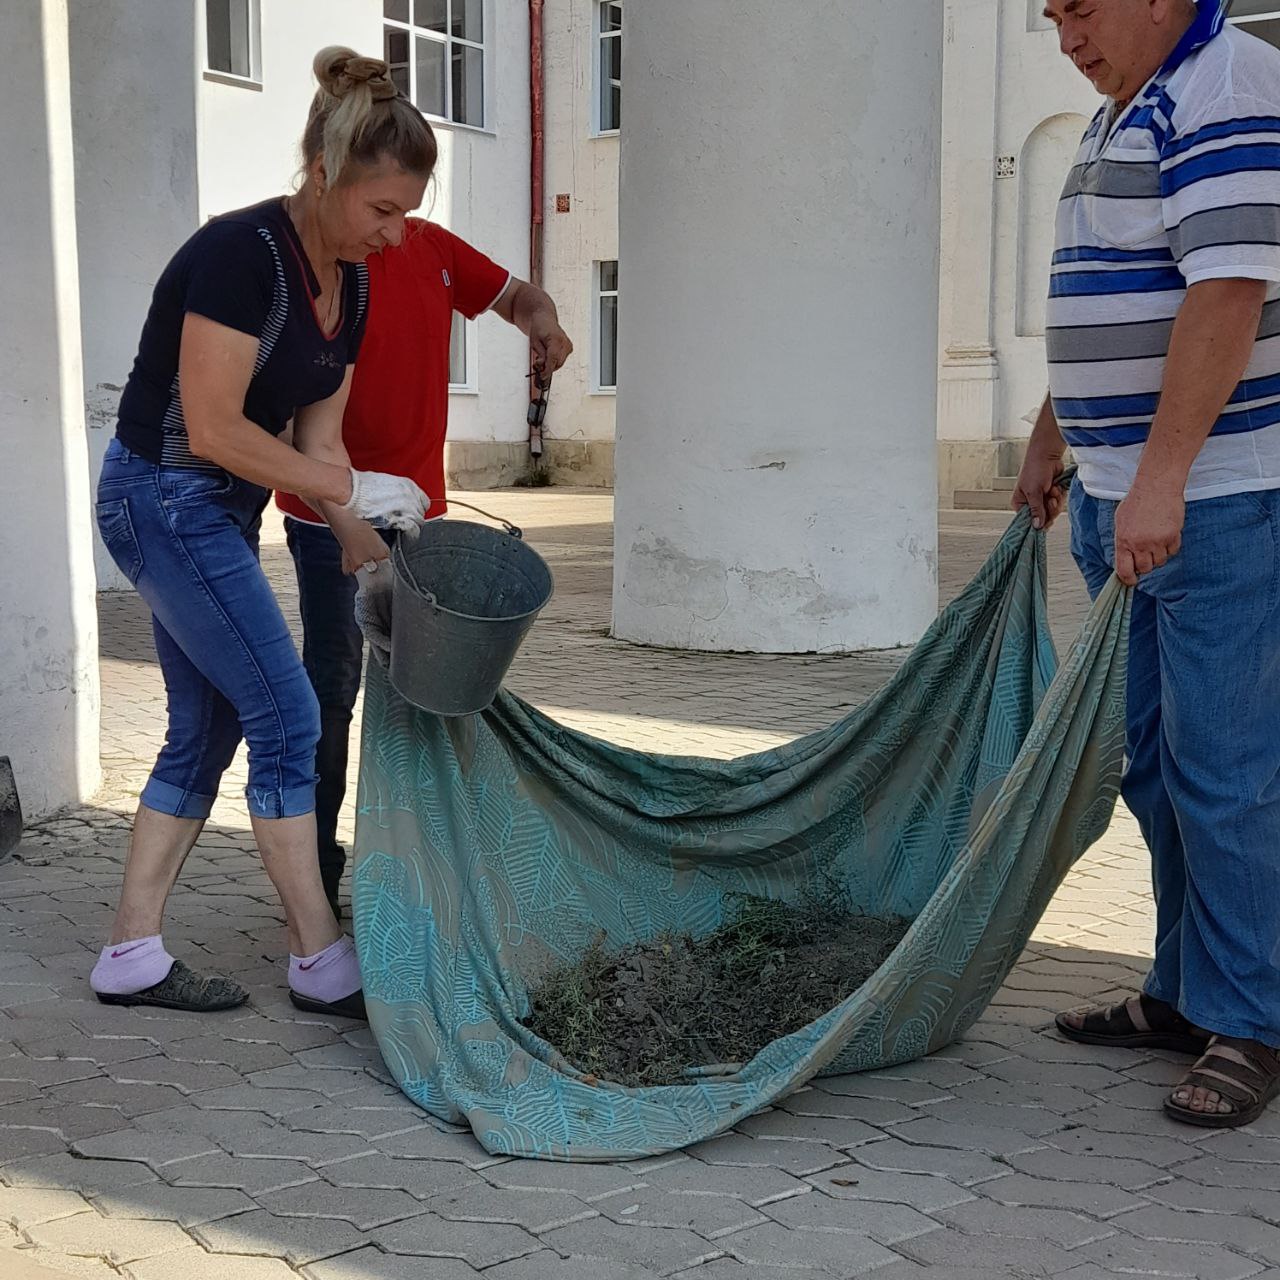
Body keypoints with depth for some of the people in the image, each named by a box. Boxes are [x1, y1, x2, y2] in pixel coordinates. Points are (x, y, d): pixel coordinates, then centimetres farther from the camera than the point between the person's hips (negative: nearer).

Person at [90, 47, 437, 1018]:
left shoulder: (351, 284, 5)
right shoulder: (240, 254, -22)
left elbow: (317, 440, 7)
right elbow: (212, 430, -24)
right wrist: (350, 489, -17)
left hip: (221, 512, 9)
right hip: (166, 498, -9)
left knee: (205, 732, 10)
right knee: (287, 719, -7)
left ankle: (132, 956, 19)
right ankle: (322, 964, 4)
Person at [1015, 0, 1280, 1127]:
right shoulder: (1124, 114, 19)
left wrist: (1161, 480, -28)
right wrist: (1050, 440, 26)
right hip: (1122, 502, 10)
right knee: (1156, 765, 13)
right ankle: (1185, 993, 23)